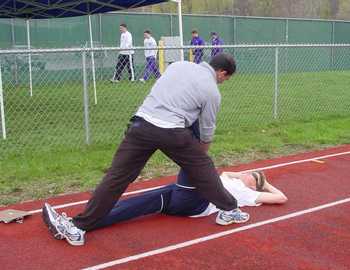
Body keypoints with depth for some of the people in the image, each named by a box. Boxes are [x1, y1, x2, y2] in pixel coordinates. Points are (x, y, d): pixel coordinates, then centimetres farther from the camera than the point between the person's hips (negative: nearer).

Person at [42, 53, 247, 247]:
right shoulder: (212, 91, 9)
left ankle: (78, 227, 5)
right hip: (172, 133, -3)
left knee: (117, 177, 4)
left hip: (142, 124, 3)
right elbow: (207, 132, 18)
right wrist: (202, 154, 35)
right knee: (203, 169, 20)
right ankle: (229, 209, 32)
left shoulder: (179, 65, 19)